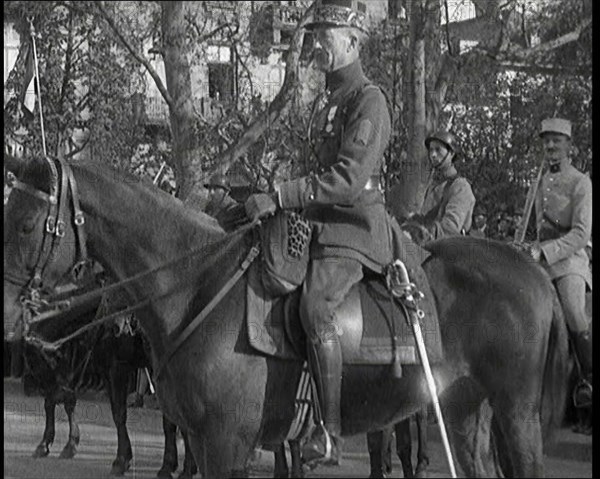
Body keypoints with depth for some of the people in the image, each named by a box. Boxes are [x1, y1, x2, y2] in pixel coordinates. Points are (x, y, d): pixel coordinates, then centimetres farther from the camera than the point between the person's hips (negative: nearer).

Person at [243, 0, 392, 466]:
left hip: (356, 226, -10)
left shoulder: (369, 101, -10)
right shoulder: (327, 101, 20)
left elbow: (350, 177, -22)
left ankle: (330, 432, -32)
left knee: (315, 305, -32)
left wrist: (279, 198, -25)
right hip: (322, 223, 10)